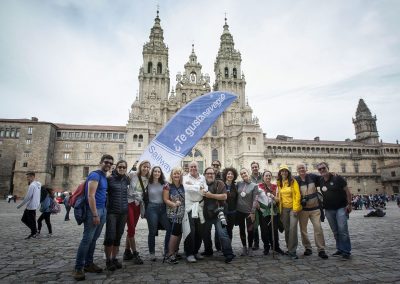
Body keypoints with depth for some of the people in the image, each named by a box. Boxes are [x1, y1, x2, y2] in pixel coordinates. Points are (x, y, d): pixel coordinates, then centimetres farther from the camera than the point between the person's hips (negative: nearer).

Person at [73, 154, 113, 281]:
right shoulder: (95, 175, -12)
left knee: (94, 239, 13)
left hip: (103, 210, 9)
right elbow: (90, 196, -18)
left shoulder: (105, 177, 15)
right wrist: (95, 214, -21)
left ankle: (88, 264, 22)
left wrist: (102, 211, 14)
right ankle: (78, 267, 2)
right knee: (87, 239, -6)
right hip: (94, 210, -9)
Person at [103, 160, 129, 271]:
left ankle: (114, 258, 24)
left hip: (123, 212, 4)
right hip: (111, 211, -4)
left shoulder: (126, 180, 8)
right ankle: (108, 260, 11)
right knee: (110, 236, -5)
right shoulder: (110, 178, -5)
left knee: (118, 236, 11)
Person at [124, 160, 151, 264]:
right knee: (131, 229, -6)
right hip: (129, 203, -4)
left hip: (138, 205, 5)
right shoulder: (132, 174, -8)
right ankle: (135, 254, 3)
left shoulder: (148, 179, 5)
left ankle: (127, 252, 24)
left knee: (131, 228, 11)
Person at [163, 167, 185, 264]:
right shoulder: (168, 186, -4)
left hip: (182, 213, 6)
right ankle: (170, 255, 0)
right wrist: (174, 204, -21)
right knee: (175, 232, -11)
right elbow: (165, 199, -9)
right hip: (173, 213, -6)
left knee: (179, 233, 8)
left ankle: (175, 252, 24)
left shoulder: (182, 186, 11)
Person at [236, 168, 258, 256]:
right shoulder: (239, 184, 1)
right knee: (242, 230, 11)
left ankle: (250, 248, 22)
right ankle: (244, 247, 27)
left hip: (249, 212, -2)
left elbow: (254, 200, -9)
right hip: (239, 211, 3)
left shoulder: (254, 185, -6)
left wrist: (253, 212, -12)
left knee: (250, 230, 3)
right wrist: (234, 208, 2)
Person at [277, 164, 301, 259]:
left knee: (293, 228, -11)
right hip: (284, 208, 4)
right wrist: (280, 209, 7)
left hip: (293, 208, -4)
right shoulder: (279, 183, 6)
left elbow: (297, 195, -10)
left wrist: (295, 208, -15)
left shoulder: (293, 181, -7)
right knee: (286, 229, 10)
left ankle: (292, 251, -3)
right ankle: (289, 248, 24)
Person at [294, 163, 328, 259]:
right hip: (303, 209, 0)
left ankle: (321, 250, 7)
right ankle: (307, 248, 22)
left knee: (318, 228, -3)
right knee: (303, 229, 7)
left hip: (315, 208, 0)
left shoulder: (313, 177, 0)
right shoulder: (295, 180, -4)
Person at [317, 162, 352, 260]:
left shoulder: (337, 178, -9)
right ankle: (340, 249, 22)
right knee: (335, 231, 11)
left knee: (342, 229, -8)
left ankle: (346, 251, 2)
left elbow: (347, 191, -6)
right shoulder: (320, 181, 2)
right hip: (329, 210, 5)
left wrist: (349, 204, -11)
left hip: (341, 208, -4)